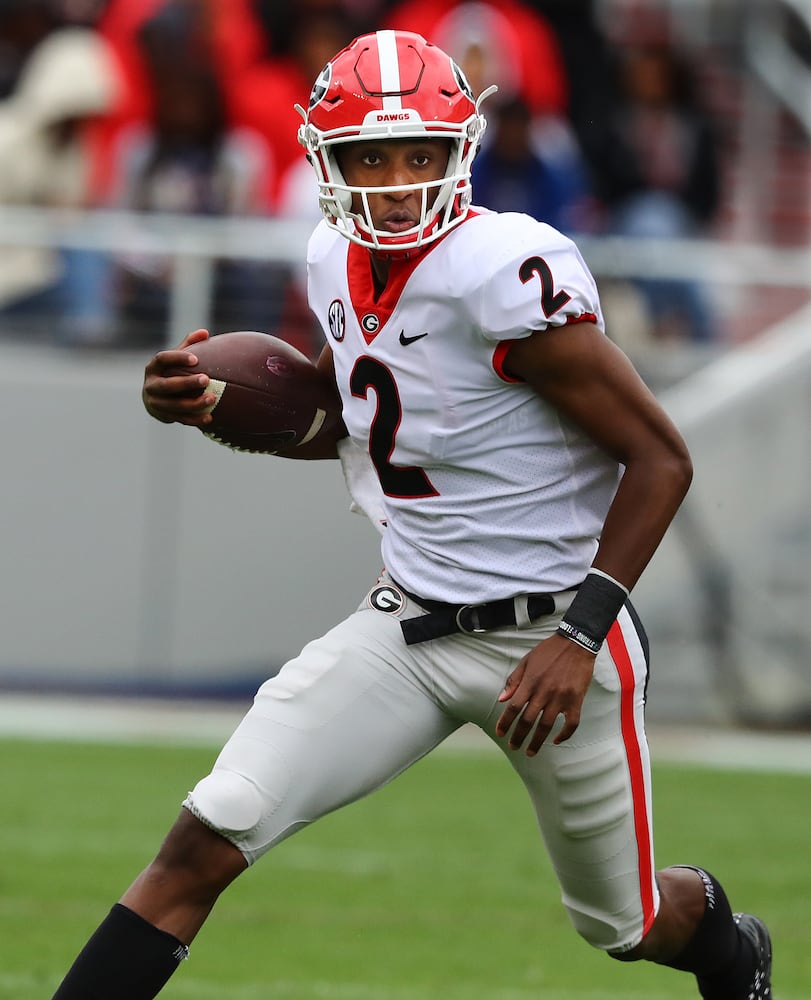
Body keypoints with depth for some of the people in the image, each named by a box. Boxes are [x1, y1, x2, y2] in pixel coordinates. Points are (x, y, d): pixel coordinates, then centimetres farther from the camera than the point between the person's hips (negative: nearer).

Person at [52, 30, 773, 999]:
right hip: (406, 624, 5)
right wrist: (209, 407, 3)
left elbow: (659, 457, -18)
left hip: (547, 638, -5)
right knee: (200, 845, -11)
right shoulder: (340, 262, 0)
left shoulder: (507, 274, -22)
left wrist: (582, 635, -22)